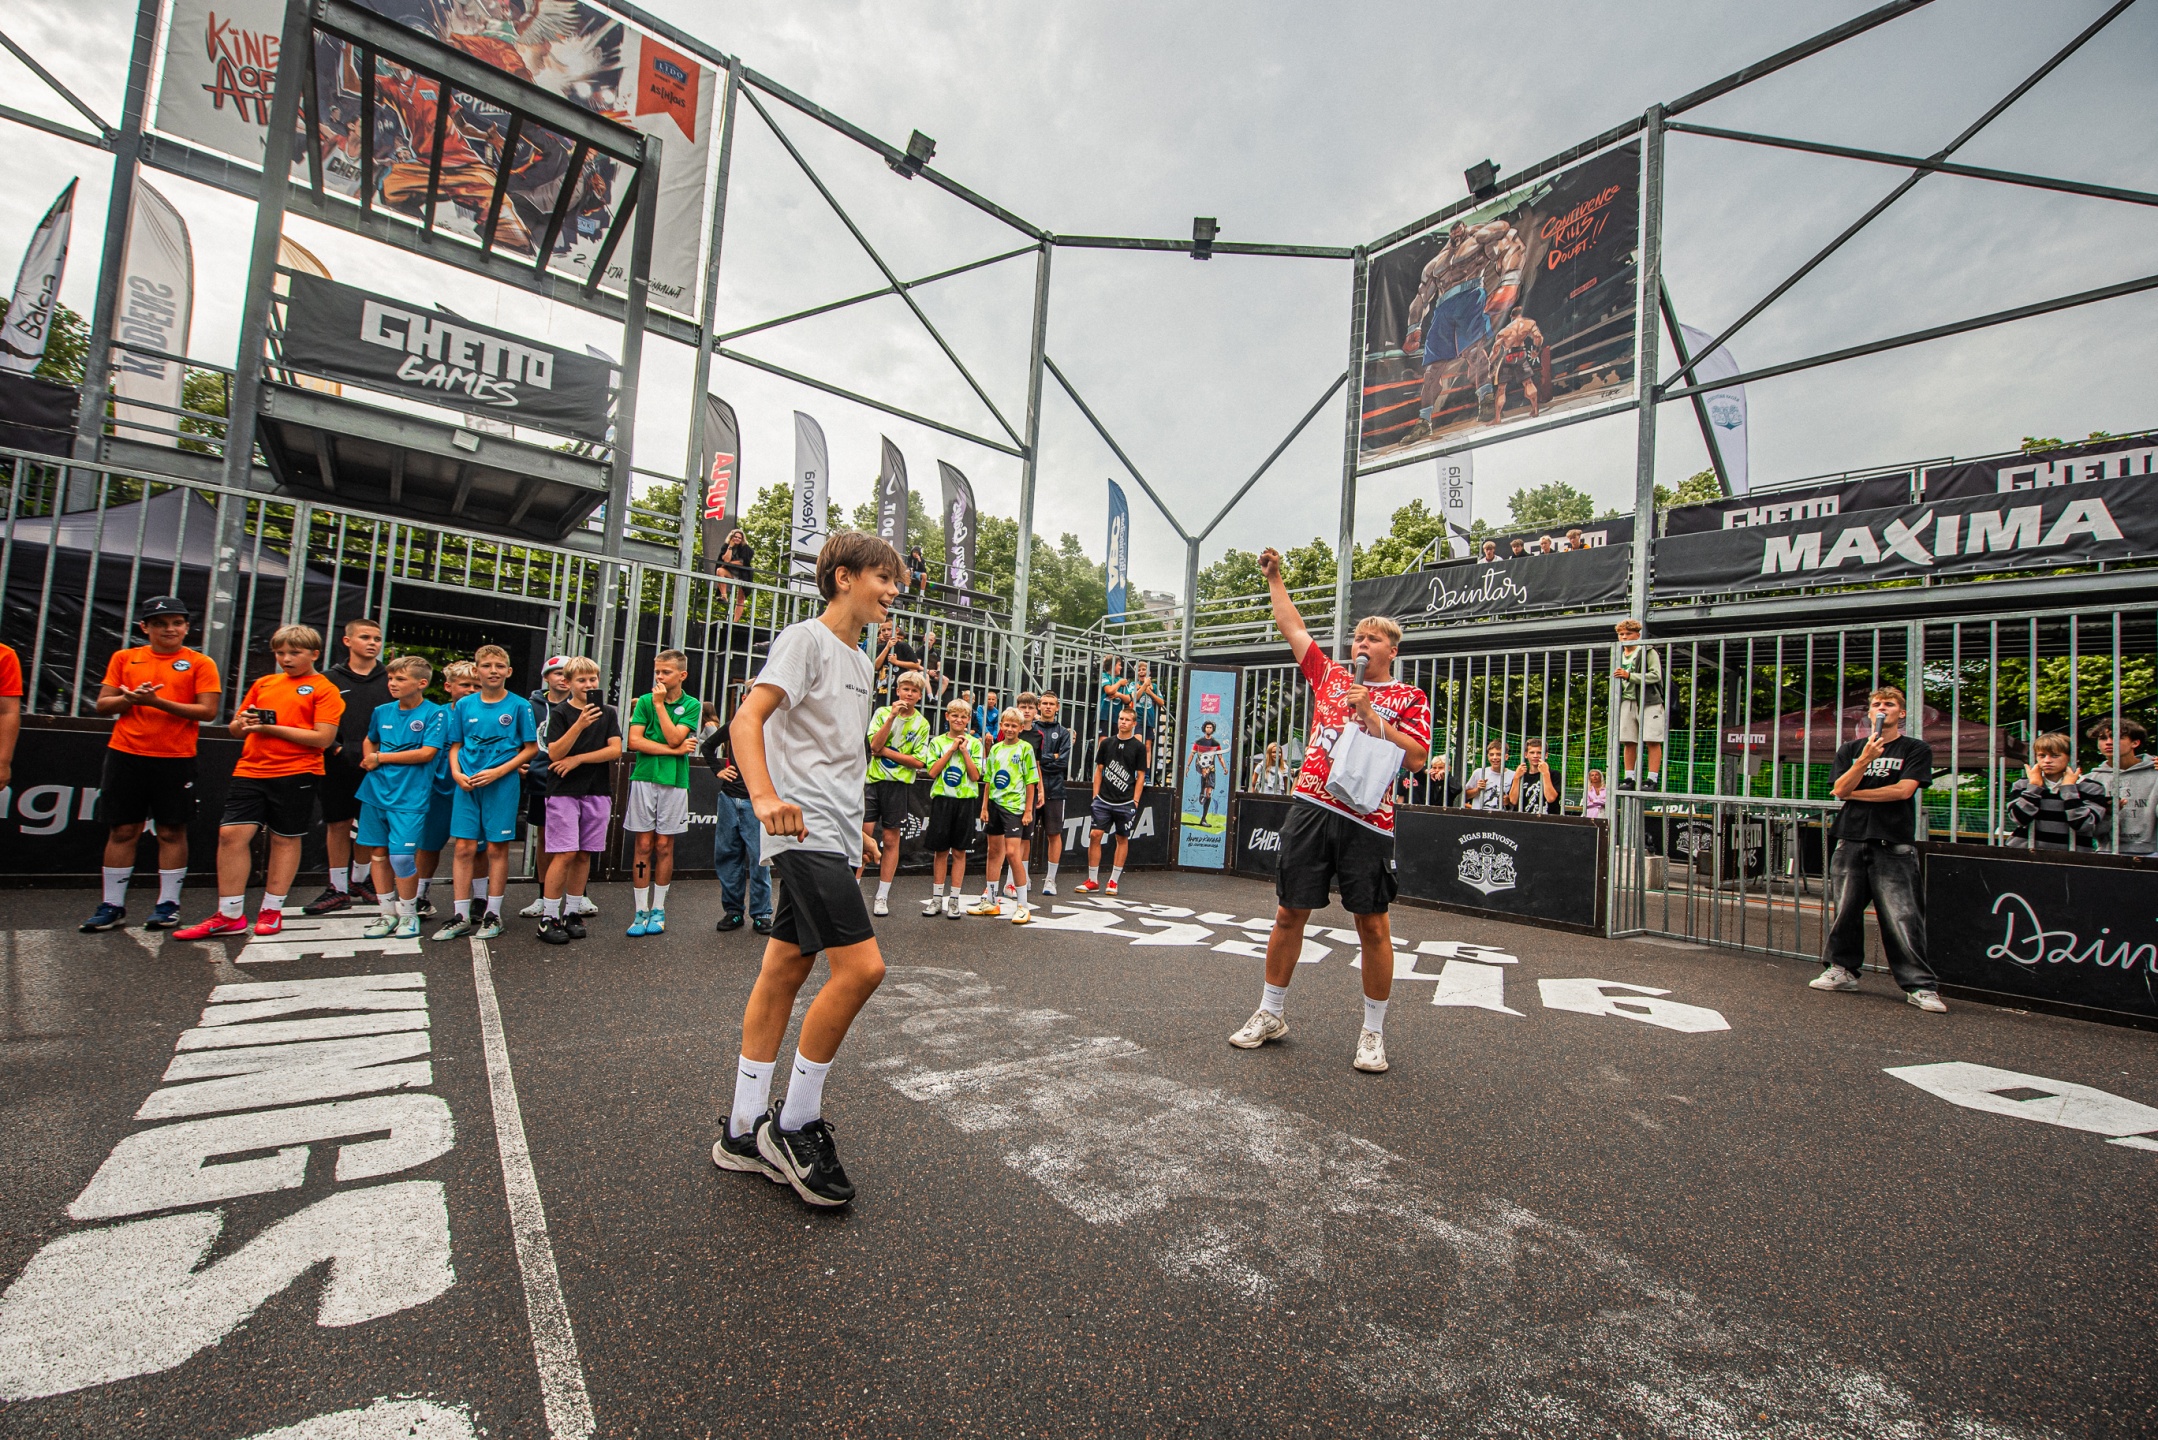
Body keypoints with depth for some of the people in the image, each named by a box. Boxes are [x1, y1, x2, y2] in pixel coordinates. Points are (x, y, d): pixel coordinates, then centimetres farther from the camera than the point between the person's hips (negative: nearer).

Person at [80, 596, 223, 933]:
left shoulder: (200, 663, 1)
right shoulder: (124, 658, 11)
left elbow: (207, 710, -8)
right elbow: (103, 705, 8)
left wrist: (159, 702, -17)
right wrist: (132, 699, -10)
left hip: (176, 758, -3)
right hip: (126, 755, 3)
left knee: (172, 831, 3)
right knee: (123, 830, 8)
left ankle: (168, 903, 11)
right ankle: (112, 905, 17)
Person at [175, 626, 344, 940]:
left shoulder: (324, 689, -2)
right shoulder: (263, 684, 16)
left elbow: (323, 739, -11)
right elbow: (235, 728, 21)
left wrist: (272, 727, -14)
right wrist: (243, 723, -2)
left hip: (296, 773, -5)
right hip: (250, 771, 5)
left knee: (284, 839, 5)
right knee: (231, 833, -3)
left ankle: (272, 911, 17)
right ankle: (229, 916, 6)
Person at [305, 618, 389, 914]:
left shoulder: (390, 680, 6)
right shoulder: (331, 678, 6)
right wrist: (335, 748, -8)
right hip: (339, 766, 0)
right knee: (337, 825, 4)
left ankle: (359, 881, 26)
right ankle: (338, 889, 13)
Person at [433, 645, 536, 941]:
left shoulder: (519, 706, -1)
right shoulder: (463, 705, 8)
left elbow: (531, 748, -1)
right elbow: (455, 746, 13)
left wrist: (498, 772, -11)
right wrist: (457, 773, -5)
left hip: (503, 785, -3)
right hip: (466, 784, 3)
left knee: (497, 848, 3)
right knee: (463, 847, 2)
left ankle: (493, 914, 14)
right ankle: (461, 917, 11)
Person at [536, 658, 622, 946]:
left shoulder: (607, 714, 9)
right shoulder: (560, 713, -1)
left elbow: (615, 749, 0)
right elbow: (554, 753, -11)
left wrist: (578, 759, -9)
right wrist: (579, 725, -23)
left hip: (597, 792, 3)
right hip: (564, 791, -3)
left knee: (584, 855, 7)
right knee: (565, 853, -8)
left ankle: (571, 913, 17)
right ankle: (548, 917, 2)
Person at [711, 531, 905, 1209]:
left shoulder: (860, 661, 20)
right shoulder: (805, 639, -7)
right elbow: (747, 719, -19)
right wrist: (765, 797, -33)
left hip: (833, 839, 9)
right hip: (806, 831, -9)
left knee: (785, 971, 11)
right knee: (861, 966, -14)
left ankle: (743, 1132, 21)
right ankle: (794, 1126, 3)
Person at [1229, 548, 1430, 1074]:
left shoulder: (1409, 698, 7)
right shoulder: (1330, 675, 15)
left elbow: (1416, 755, -6)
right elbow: (1293, 627, 22)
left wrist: (1372, 717, -11)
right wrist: (1274, 577, 25)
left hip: (1367, 819, -3)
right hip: (1310, 808, 3)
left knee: (1372, 924, 2)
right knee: (1290, 913, 8)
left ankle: (1373, 1032, 18)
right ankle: (1270, 1013, 23)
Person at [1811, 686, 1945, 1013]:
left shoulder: (1916, 750, 7)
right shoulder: (1850, 749, 15)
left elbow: (1903, 790, -7)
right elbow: (1840, 789, 1)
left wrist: (1855, 794, 1)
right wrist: (1865, 759, -13)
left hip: (1893, 844, -3)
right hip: (1851, 839, 3)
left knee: (1902, 916, -8)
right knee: (1845, 911, 7)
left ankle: (1920, 985, -2)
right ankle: (1844, 971, 18)